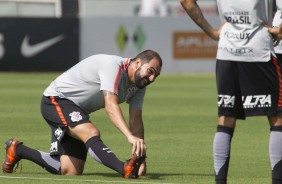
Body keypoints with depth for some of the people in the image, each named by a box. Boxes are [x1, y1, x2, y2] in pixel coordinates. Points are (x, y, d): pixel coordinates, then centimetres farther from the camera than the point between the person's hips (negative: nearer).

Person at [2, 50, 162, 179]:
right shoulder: (112, 66, -26)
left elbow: (136, 122, -4)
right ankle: (125, 169, -58)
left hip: (78, 112, 9)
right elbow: (110, 105, -40)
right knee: (91, 133, -36)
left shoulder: (138, 86, 0)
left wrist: (141, 157, -18)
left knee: (70, 172, 2)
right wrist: (131, 136, -53)